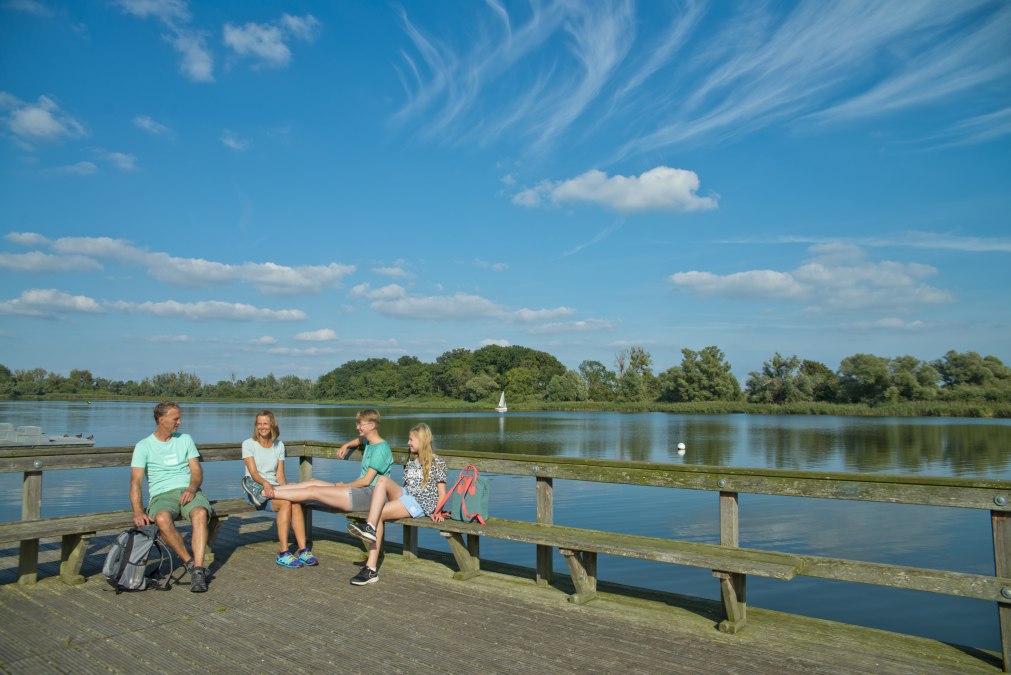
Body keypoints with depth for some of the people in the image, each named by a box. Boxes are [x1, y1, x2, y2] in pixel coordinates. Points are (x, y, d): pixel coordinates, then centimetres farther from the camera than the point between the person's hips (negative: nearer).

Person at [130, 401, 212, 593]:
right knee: (163, 519, -37)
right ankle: (190, 562, -19)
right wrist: (138, 511, -19)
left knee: (200, 513, -34)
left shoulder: (185, 439, 15)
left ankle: (198, 570, -37)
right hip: (161, 496, -1)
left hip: (188, 491, 1)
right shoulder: (143, 446, 7)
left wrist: (192, 489, -13)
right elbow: (135, 481, -3)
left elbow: (197, 470, 10)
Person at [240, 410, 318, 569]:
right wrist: (265, 483, -28)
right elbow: (253, 473, -7)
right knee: (286, 503, -32)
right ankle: (284, 553, -30)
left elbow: (280, 474, 10)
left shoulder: (279, 445, 15)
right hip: (255, 487, -4)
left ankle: (303, 550, -29)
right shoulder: (248, 444, 3)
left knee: (296, 503, -29)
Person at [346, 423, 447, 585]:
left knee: (379, 514, -25)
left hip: (421, 504, -6)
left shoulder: (437, 462, 4)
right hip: (404, 497, 6)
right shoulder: (411, 462, 26)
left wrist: (437, 511, -14)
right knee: (383, 480, -23)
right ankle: (370, 528, -36)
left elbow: (441, 491, 0)